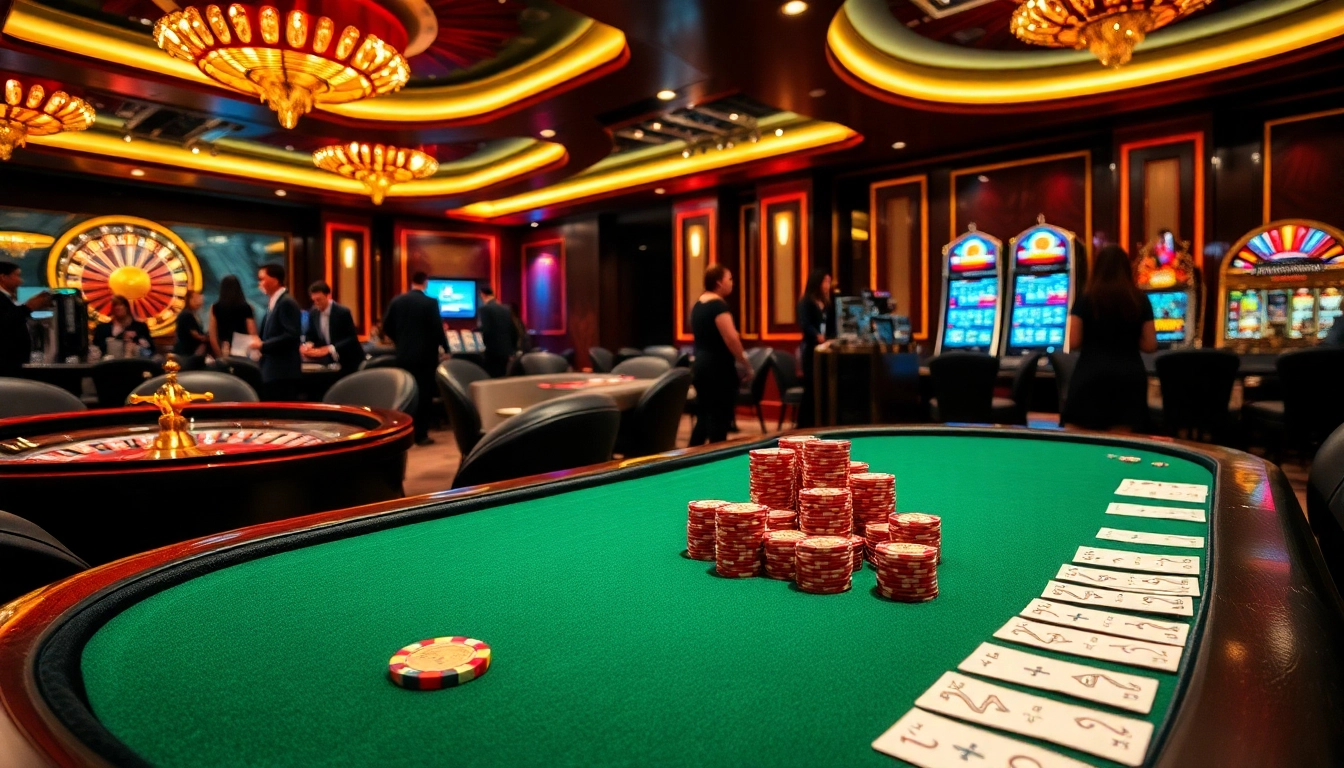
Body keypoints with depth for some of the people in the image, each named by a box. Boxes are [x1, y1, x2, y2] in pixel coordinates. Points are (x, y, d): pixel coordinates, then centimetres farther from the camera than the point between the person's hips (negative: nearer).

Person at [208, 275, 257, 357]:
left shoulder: (215, 308, 3)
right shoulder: (246, 308, -2)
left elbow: (212, 337, 1)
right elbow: (253, 334, -4)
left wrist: (220, 355, 7)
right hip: (243, 352, -1)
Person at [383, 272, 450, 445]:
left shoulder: (396, 301, 4)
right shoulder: (431, 302, -10)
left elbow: (386, 327, 5)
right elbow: (437, 328, -13)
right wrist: (445, 347, 2)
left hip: (403, 355, 4)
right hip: (425, 355, -4)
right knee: (424, 394, 2)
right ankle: (421, 435, 3)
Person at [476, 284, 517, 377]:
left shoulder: (485, 308, -7)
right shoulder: (506, 309, 11)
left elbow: (486, 330, -18)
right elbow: (514, 331, 12)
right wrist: (512, 349, 20)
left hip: (493, 351, -6)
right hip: (506, 351, 7)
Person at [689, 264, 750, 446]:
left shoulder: (697, 305, 14)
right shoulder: (718, 305, -14)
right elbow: (731, 338, -22)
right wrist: (745, 363, -11)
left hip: (700, 366, 9)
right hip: (719, 368, -9)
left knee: (703, 417, 13)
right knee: (720, 421, -3)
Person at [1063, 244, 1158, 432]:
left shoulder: (1085, 299, -2)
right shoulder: (1141, 301, 4)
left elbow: (1073, 343, -4)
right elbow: (1150, 345, 4)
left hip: (1091, 375, -2)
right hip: (1129, 376, 2)